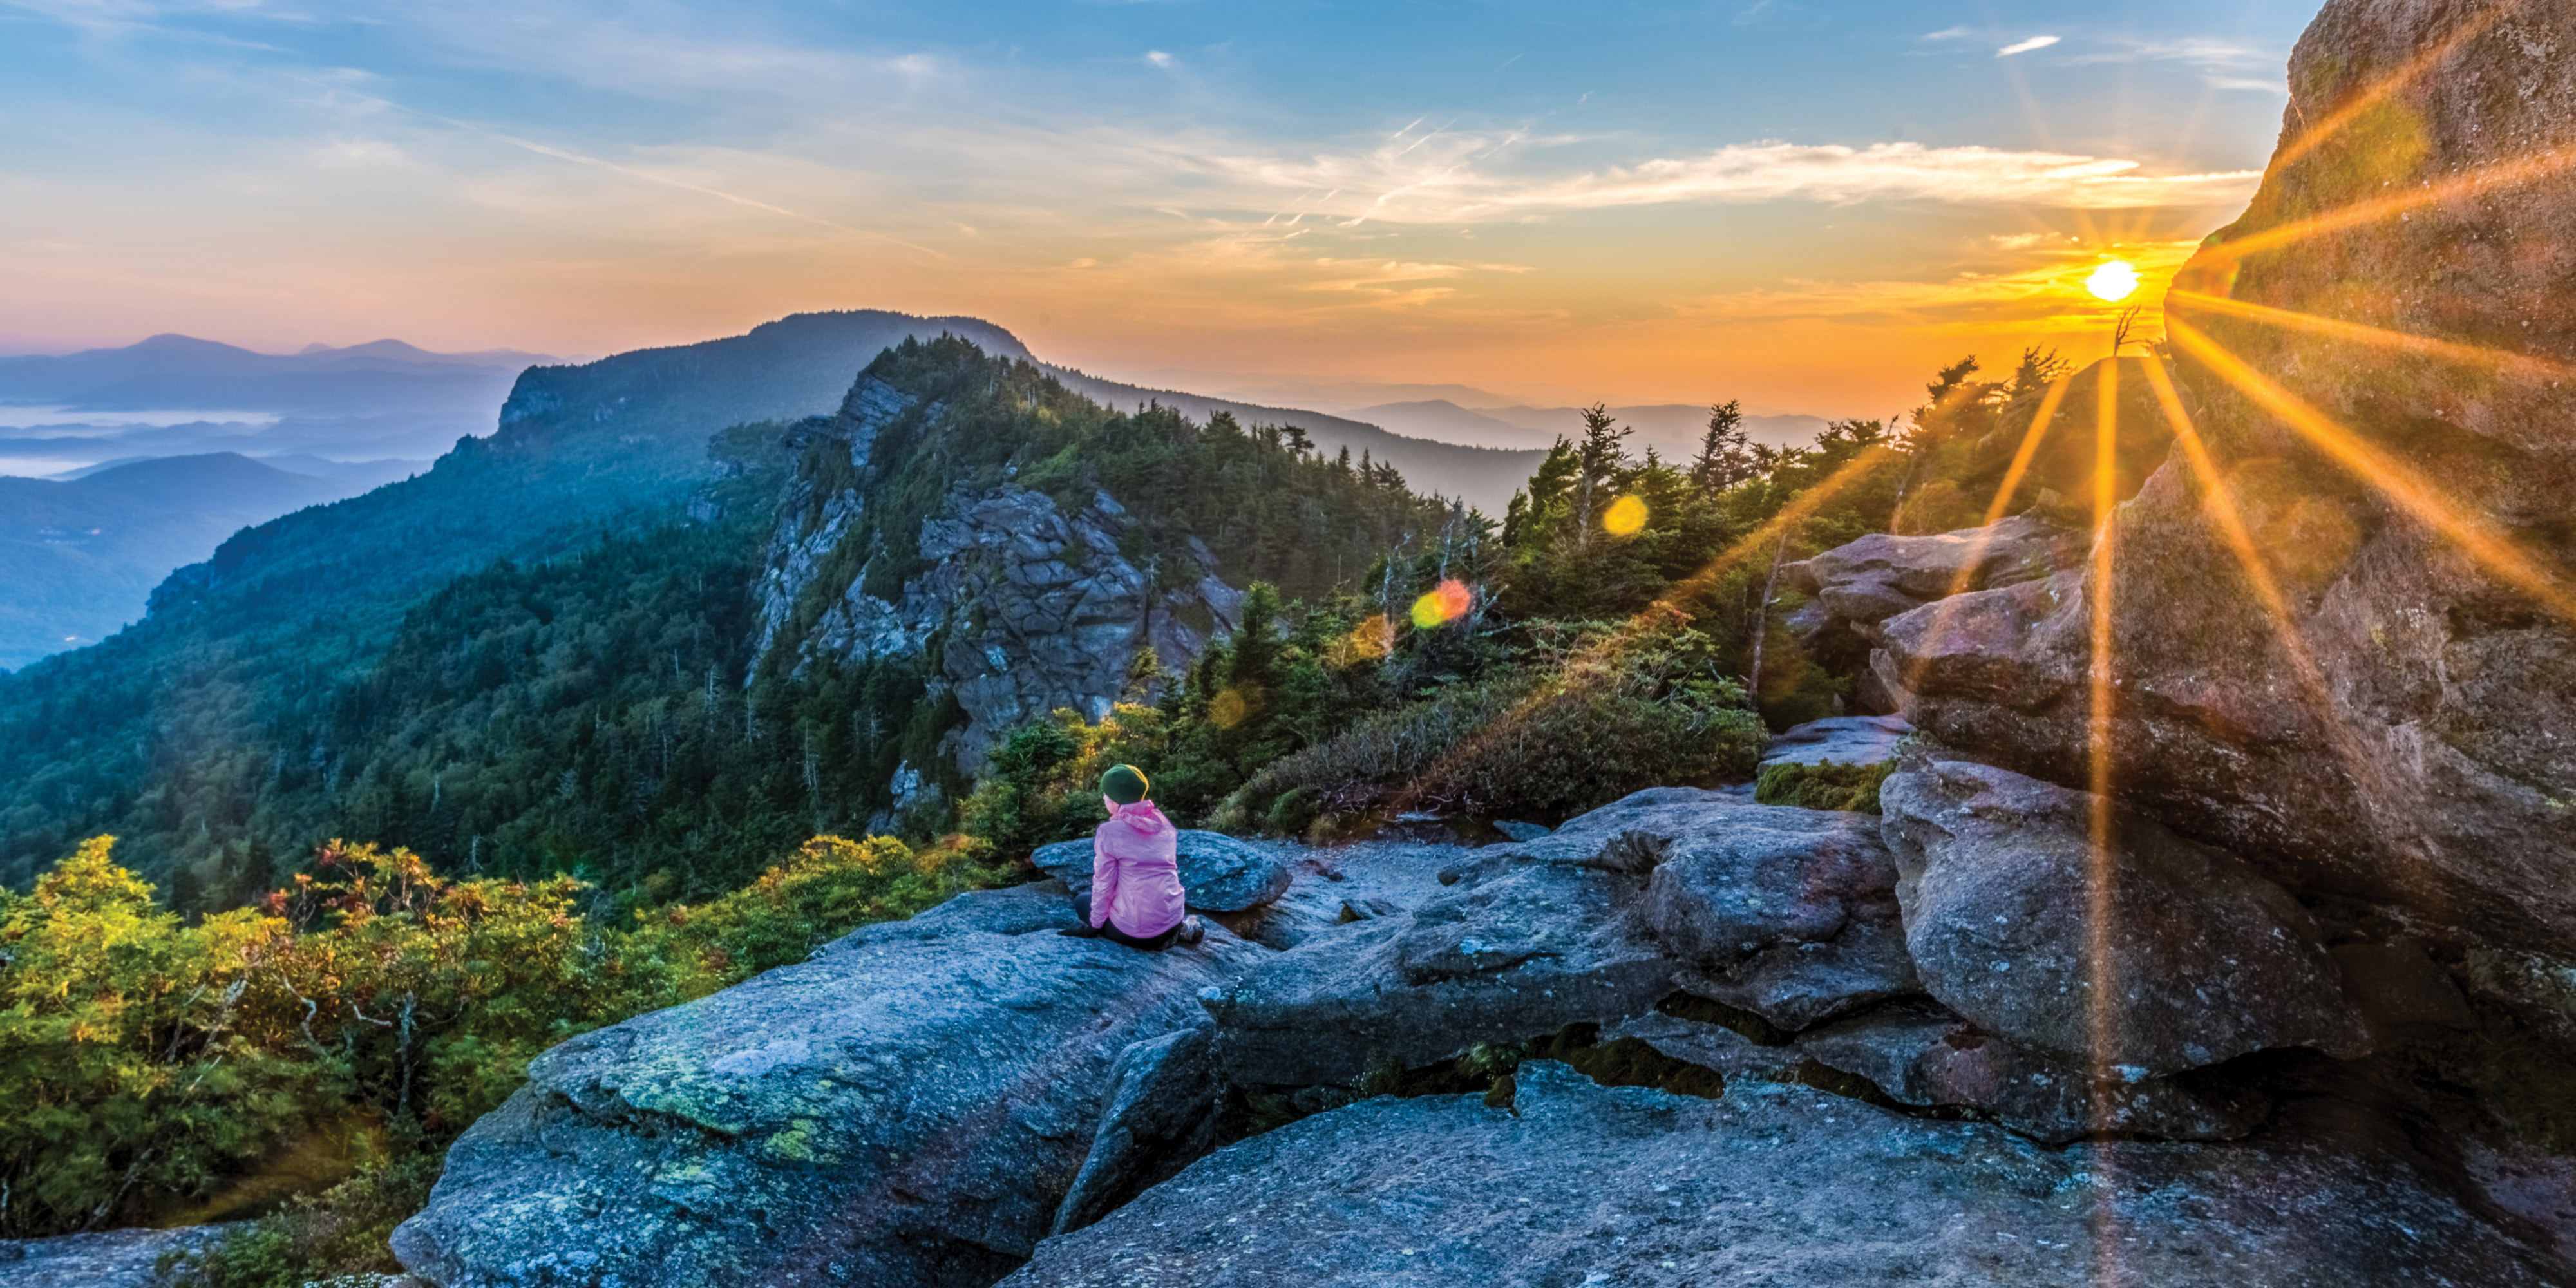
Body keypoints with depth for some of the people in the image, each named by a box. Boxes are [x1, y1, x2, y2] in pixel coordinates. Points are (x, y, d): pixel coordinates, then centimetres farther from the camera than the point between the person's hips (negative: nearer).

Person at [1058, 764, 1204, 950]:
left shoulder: (1109, 832, -12)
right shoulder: (1164, 824, 3)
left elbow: (1103, 885, -7)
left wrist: (1094, 926, 6)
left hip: (1132, 931, -5)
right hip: (1172, 922, 5)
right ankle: (1181, 930, 10)